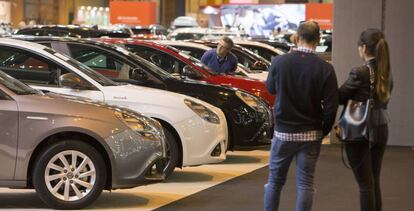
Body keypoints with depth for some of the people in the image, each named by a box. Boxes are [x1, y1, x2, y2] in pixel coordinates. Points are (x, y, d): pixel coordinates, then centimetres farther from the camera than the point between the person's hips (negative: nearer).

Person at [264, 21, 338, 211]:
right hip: (311, 134, -1)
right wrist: (324, 130, 5)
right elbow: (331, 106, -10)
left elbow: (270, 88, 10)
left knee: (275, 181, 13)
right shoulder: (325, 69, -12)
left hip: (283, 132, 1)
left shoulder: (279, 62, -9)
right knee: (305, 184, 5)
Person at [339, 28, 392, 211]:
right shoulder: (387, 73, 6)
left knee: (365, 184, 0)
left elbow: (339, 97, -9)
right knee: (374, 182, 15)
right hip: (381, 129, 7)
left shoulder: (360, 73, -17)